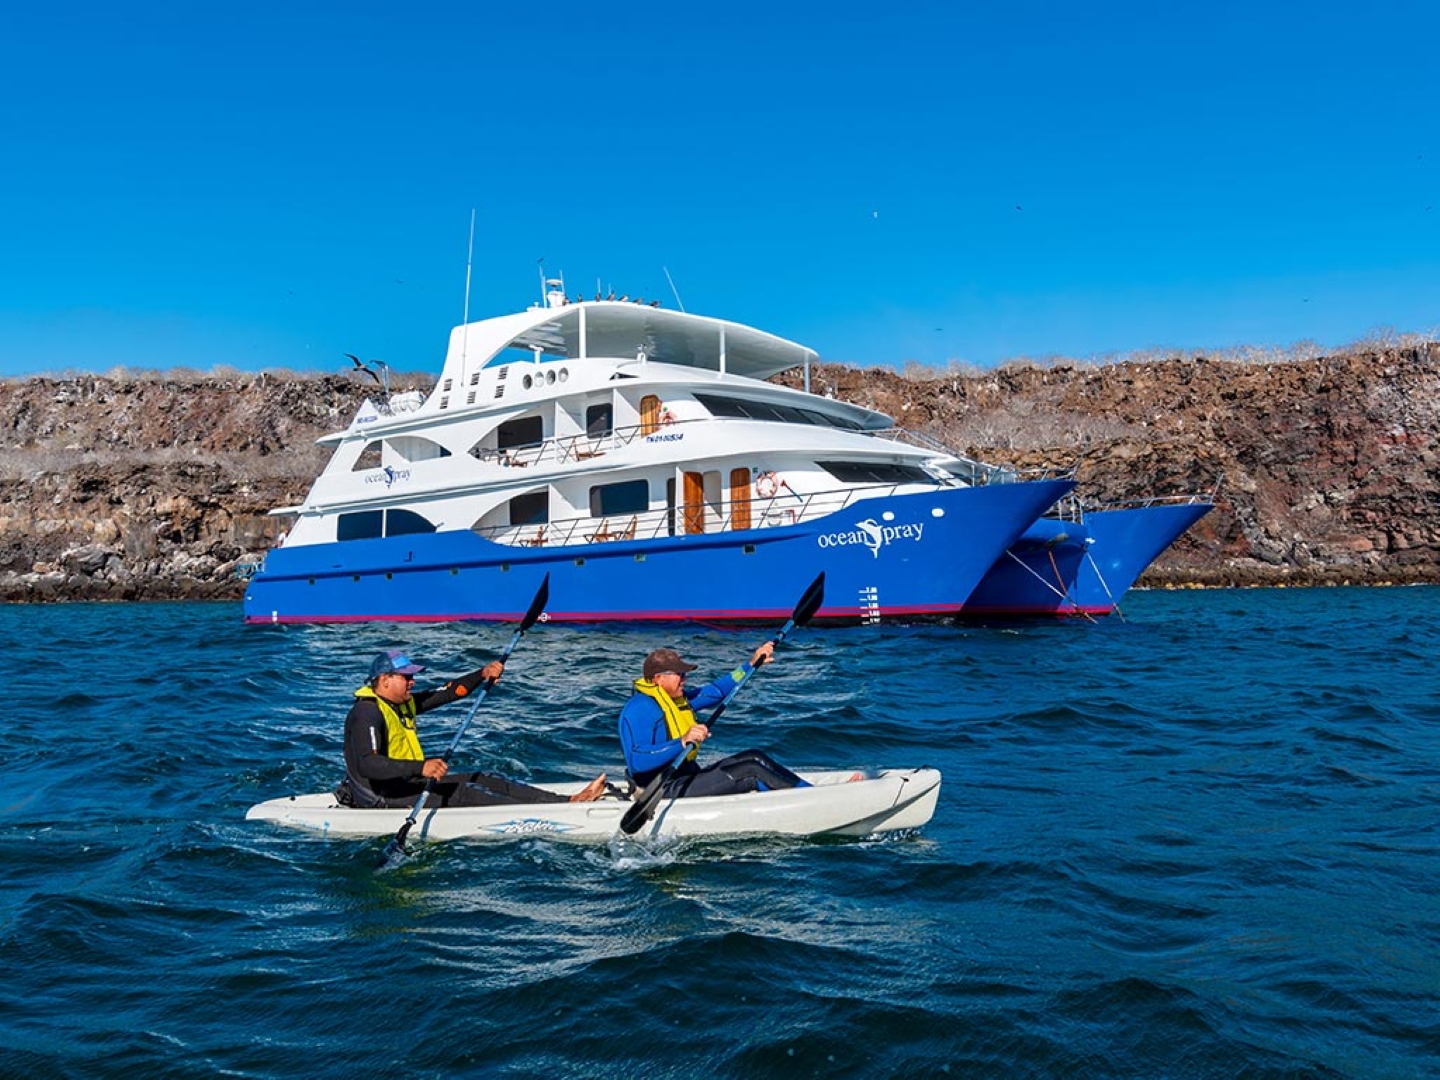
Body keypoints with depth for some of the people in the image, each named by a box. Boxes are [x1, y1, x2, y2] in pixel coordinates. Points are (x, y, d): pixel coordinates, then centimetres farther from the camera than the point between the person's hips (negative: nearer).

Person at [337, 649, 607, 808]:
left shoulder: (403, 704, 11)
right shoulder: (367, 713, -19)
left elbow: (448, 693, 13)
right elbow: (366, 765, -34)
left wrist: (482, 675, -4)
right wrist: (421, 768, -42)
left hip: (407, 782, 10)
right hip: (382, 797, -10)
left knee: (484, 781, -2)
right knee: (460, 793, -21)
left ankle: (570, 801, -10)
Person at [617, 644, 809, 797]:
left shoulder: (677, 698, 13)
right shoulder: (639, 709, -19)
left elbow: (716, 690, 21)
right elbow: (637, 761, -31)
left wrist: (752, 664, 17)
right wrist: (682, 742, -38)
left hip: (688, 778, 11)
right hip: (665, 792, -10)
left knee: (754, 758, 3)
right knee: (752, 772, -14)